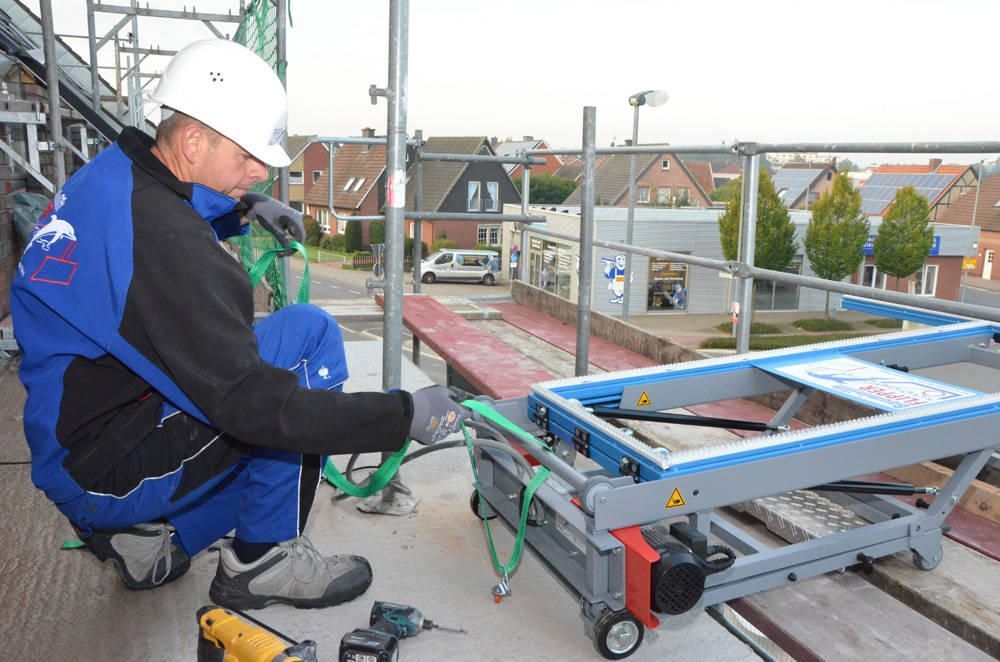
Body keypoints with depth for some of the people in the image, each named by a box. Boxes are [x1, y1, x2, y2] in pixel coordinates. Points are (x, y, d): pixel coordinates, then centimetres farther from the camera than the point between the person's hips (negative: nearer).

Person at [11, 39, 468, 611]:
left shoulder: (111, 176, 2)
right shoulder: (163, 239, -29)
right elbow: (248, 404, -31)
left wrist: (245, 208, 14)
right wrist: (405, 415, -28)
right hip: (109, 471, -9)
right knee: (310, 334, -16)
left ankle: (145, 533, 15)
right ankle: (262, 560, -6)